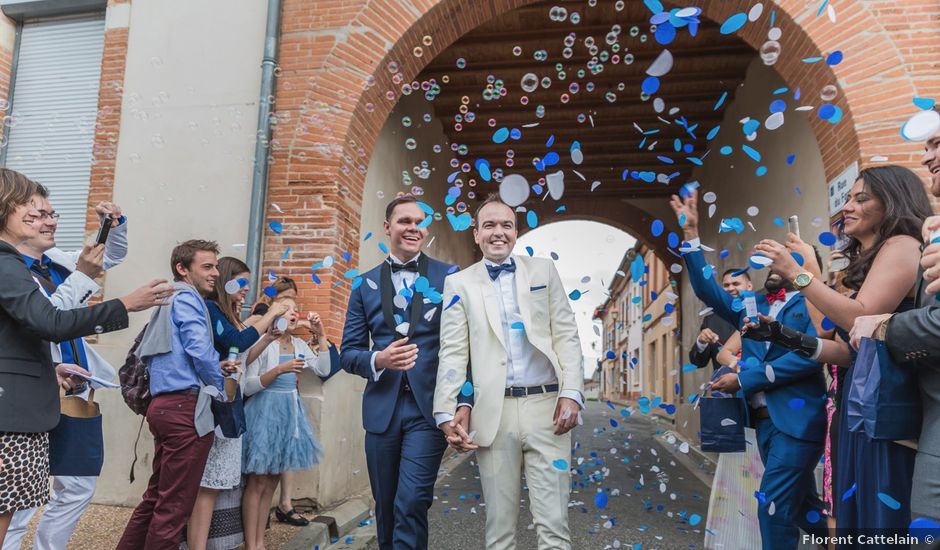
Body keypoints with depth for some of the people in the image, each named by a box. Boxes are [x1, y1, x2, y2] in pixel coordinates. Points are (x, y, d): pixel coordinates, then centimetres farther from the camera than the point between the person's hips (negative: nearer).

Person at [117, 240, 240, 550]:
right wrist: (220, 388, -3)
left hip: (165, 405, 10)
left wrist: (215, 368, 12)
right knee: (175, 504, -2)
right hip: (185, 407, -10)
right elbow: (200, 350, -18)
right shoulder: (187, 298, -7)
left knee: (157, 496, 19)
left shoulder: (169, 300, 22)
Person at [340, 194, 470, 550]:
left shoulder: (448, 276, 2)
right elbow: (349, 351, 7)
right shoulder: (365, 284, 8)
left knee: (411, 503, -10)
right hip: (382, 407, 3)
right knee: (385, 506, 14)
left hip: (429, 406, -3)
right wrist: (379, 360, -14)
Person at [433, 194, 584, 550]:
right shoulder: (459, 284, 8)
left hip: (546, 405, 0)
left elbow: (567, 335, 6)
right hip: (493, 411, 0)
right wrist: (446, 414, -5)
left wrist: (572, 393, -6)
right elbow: (452, 352, 3)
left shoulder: (544, 271, 10)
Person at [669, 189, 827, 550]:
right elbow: (706, 289, 6)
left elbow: (810, 356, -17)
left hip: (797, 418, -7)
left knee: (773, 506, -8)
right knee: (801, 505, 18)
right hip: (763, 418, 7)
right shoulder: (751, 307, 14)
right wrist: (691, 234, 0)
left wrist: (744, 379, -15)